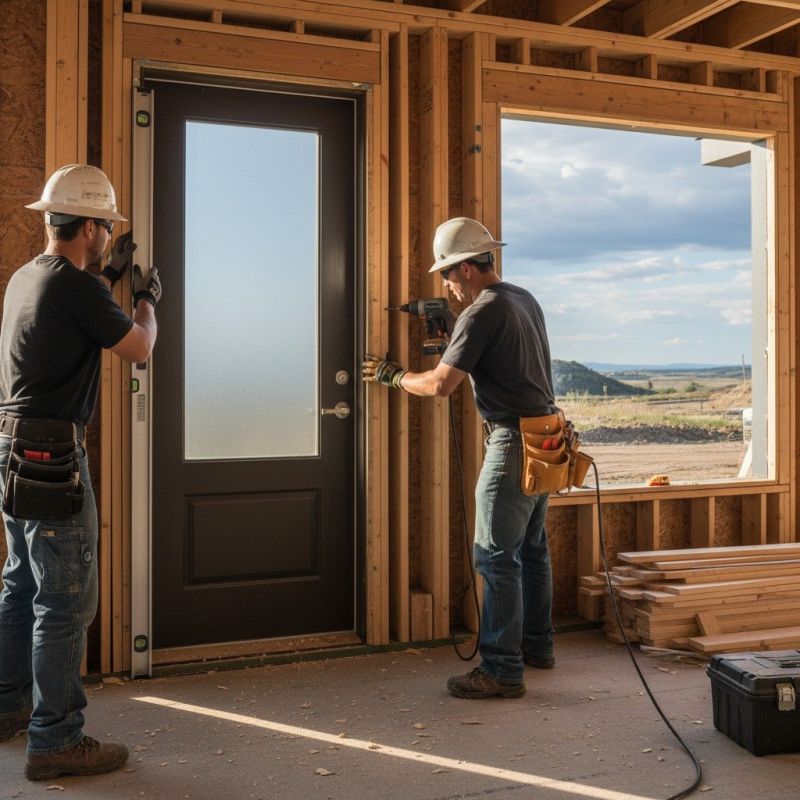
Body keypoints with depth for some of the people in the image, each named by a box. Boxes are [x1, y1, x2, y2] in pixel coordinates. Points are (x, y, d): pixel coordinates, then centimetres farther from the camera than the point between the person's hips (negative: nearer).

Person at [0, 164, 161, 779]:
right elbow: (139, 348, -5)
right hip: (53, 456, -10)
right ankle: (56, 740, 4)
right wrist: (147, 300, 13)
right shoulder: (77, 287, -16)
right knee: (66, 602, -3)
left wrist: (110, 278, 29)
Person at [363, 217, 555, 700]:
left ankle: (502, 671, -2)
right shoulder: (525, 300, 13)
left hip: (515, 442, -10)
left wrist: (393, 376, -1)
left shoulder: (483, 312, -15)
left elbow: (440, 385, -18)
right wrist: (457, 344, 19)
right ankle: (537, 646, 30)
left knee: (497, 557, -6)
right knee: (533, 548, 19)